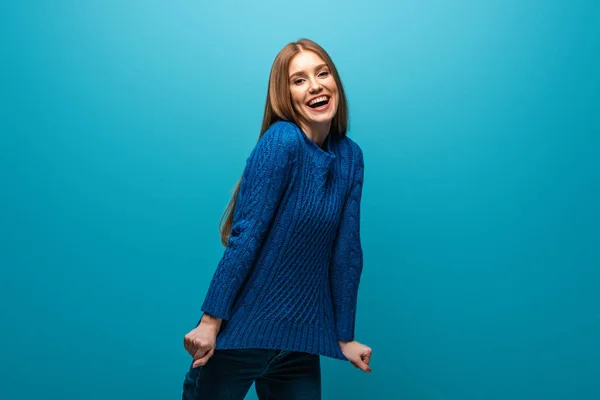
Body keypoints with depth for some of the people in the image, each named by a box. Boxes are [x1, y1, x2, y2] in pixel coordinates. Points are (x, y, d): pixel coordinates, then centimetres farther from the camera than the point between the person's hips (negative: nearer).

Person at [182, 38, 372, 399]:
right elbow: (245, 234, -18)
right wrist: (210, 320, -18)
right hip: (243, 330, -5)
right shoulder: (282, 140, -16)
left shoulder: (350, 156, 2)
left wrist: (344, 336, 5)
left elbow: (347, 251, 3)